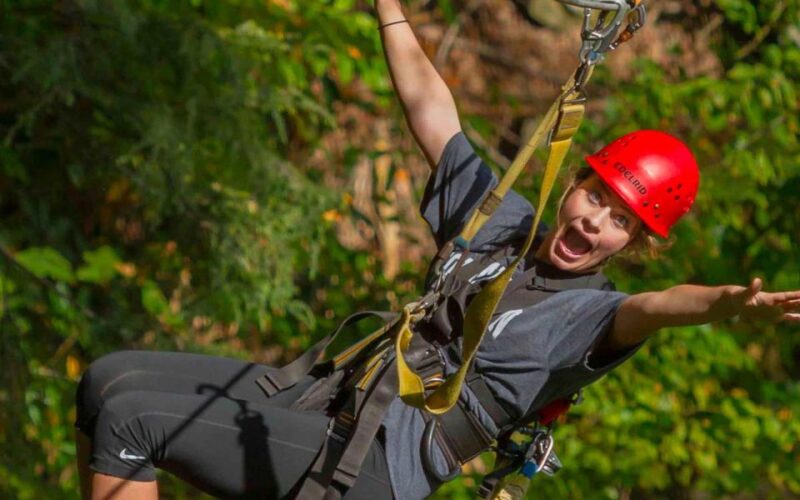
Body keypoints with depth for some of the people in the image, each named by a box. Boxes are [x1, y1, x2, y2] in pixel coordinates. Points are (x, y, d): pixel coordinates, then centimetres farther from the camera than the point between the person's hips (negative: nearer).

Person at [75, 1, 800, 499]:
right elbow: (426, 101, 17)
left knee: (130, 418, -19)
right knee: (110, 379, 5)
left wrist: (734, 301, -57)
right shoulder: (501, 220, 9)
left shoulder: (589, 316, -11)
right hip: (320, 394, 8)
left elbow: (656, 307, -35)